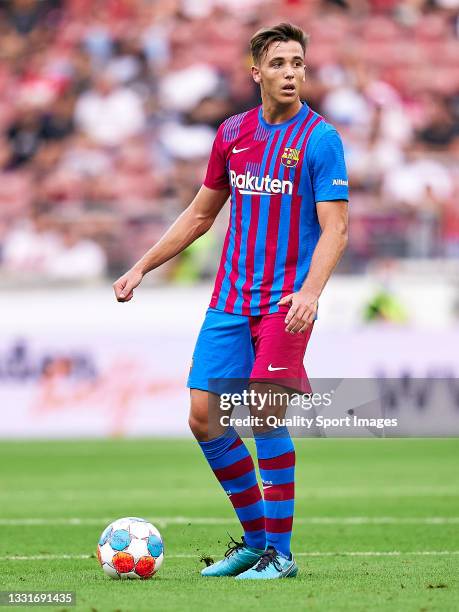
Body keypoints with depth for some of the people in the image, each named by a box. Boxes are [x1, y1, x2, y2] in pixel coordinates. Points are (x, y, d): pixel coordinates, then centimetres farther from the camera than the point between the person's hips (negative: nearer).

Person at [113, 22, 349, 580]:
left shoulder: (320, 138, -7)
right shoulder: (232, 133, 9)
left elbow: (335, 228, -12)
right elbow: (200, 213, 20)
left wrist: (310, 292, -28)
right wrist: (142, 268, 17)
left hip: (285, 301, -6)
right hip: (230, 298, 6)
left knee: (266, 414, -15)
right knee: (204, 417, 1)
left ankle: (280, 554, -4)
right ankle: (255, 538, 16)